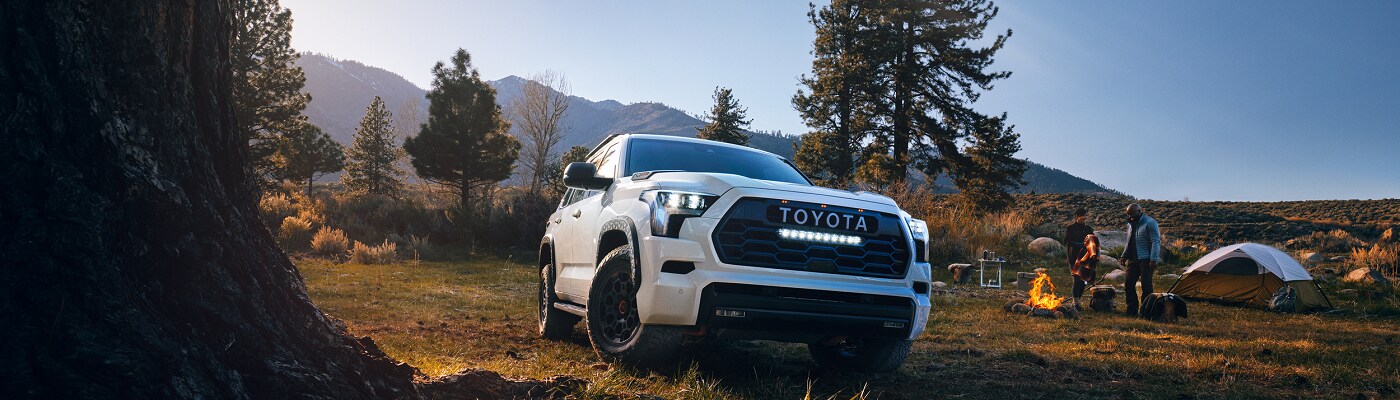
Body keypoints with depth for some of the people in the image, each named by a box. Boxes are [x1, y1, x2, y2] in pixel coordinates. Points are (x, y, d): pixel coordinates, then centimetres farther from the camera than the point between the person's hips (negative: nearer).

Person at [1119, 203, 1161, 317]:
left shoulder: (1149, 223, -11)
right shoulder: (1131, 224, 15)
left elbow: (1156, 242, -15)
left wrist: (1153, 259, -21)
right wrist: (1124, 256, 20)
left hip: (1145, 260, -8)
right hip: (1133, 259, 8)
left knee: (1146, 286, -6)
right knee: (1129, 285, 6)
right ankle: (1132, 310, 13)